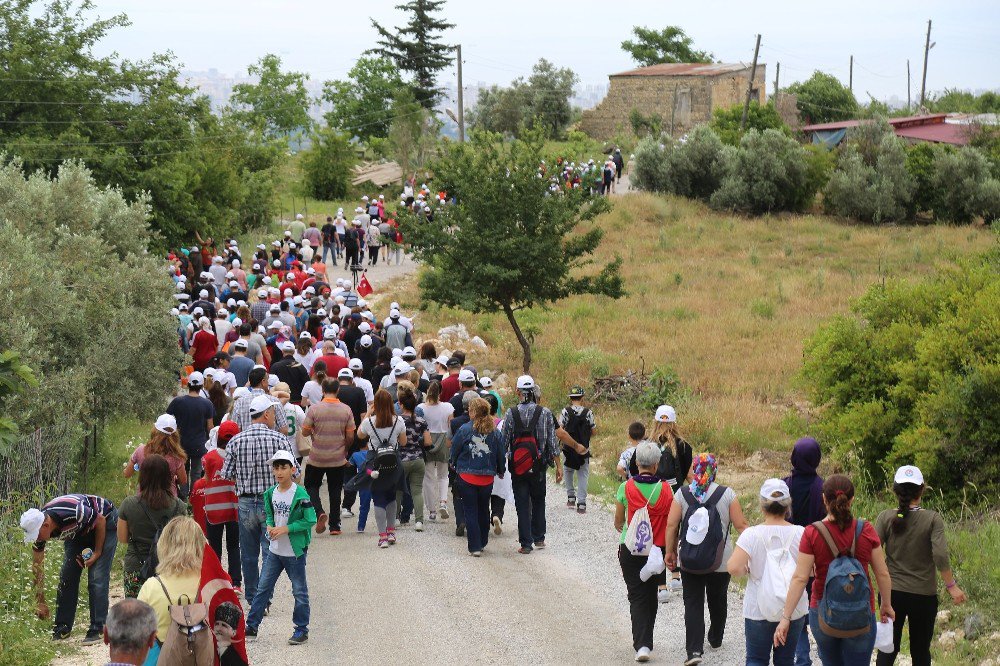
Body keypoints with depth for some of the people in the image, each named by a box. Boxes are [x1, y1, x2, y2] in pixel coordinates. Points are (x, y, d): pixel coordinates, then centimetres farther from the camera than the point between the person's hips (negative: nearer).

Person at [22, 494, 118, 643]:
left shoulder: (71, 513, -41)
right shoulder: (37, 527, -20)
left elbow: (100, 520, -21)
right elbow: (37, 568, -10)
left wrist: (97, 553, -16)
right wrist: (40, 603, -8)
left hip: (105, 522, -6)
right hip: (79, 529, 6)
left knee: (97, 578, -13)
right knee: (67, 575, 0)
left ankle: (97, 629, -7)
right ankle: (62, 627, 10)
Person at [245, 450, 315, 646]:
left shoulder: (300, 494, -16)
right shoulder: (271, 493, 2)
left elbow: (310, 520, -15)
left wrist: (286, 529, -19)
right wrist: (270, 526, -6)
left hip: (295, 551, -6)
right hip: (275, 549, 6)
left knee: (299, 591, 6)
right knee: (263, 588, 12)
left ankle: (302, 629, 17)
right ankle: (251, 625, 21)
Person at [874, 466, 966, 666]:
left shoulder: (886, 518, -5)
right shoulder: (932, 519, -9)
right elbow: (940, 555, -18)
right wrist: (951, 585, -8)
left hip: (892, 592, 1)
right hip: (923, 595, -1)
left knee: (888, 648, 11)